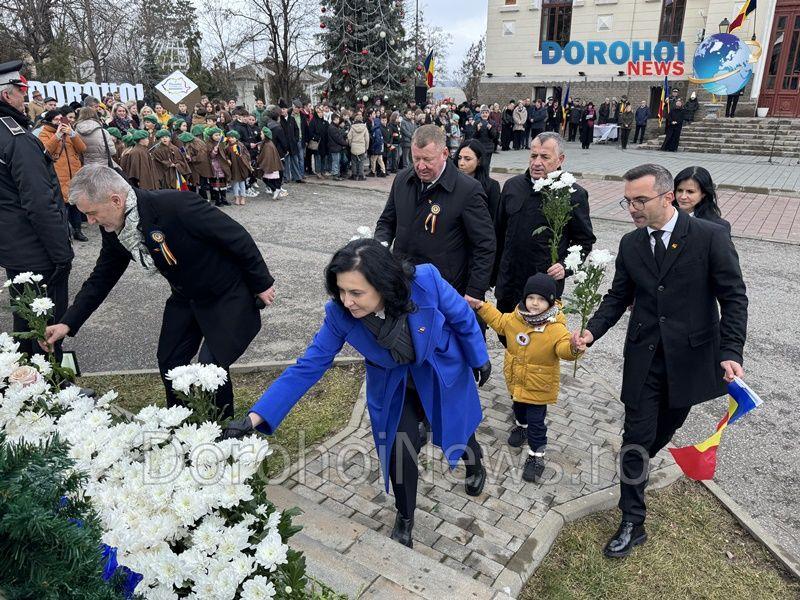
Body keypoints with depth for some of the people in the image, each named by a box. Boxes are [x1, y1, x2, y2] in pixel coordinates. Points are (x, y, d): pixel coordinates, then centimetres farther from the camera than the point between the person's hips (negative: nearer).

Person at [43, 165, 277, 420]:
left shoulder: (175, 205, -33)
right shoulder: (114, 232, -9)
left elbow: (236, 235, -25)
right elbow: (101, 279, 6)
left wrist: (261, 283, -16)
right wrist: (67, 323, 0)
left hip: (226, 294, -7)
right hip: (185, 297, 7)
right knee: (169, 362, 10)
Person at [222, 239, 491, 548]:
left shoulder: (426, 281, -38)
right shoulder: (340, 314, -31)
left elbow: (463, 319, -17)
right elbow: (307, 367, -26)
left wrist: (479, 359, -1)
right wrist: (255, 418, -33)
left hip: (443, 375, 0)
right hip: (393, 386, 1)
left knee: (457, 433, 17)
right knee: (400, 448, -4)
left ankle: (475, 463, 58)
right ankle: (404, 519, 29)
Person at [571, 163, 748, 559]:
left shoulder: (710, 236, -11)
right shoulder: (630, 244, 1)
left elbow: (734, 297, -9)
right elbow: (618, 297, 7)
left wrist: (731, 352, -18)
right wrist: (592, 331, -10)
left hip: (690, 356, -1)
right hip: (644, 357, 2)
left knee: (668, 425, 18)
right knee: (637, 436, 2)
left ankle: (638, 462, 50)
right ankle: (632, 524, 13)